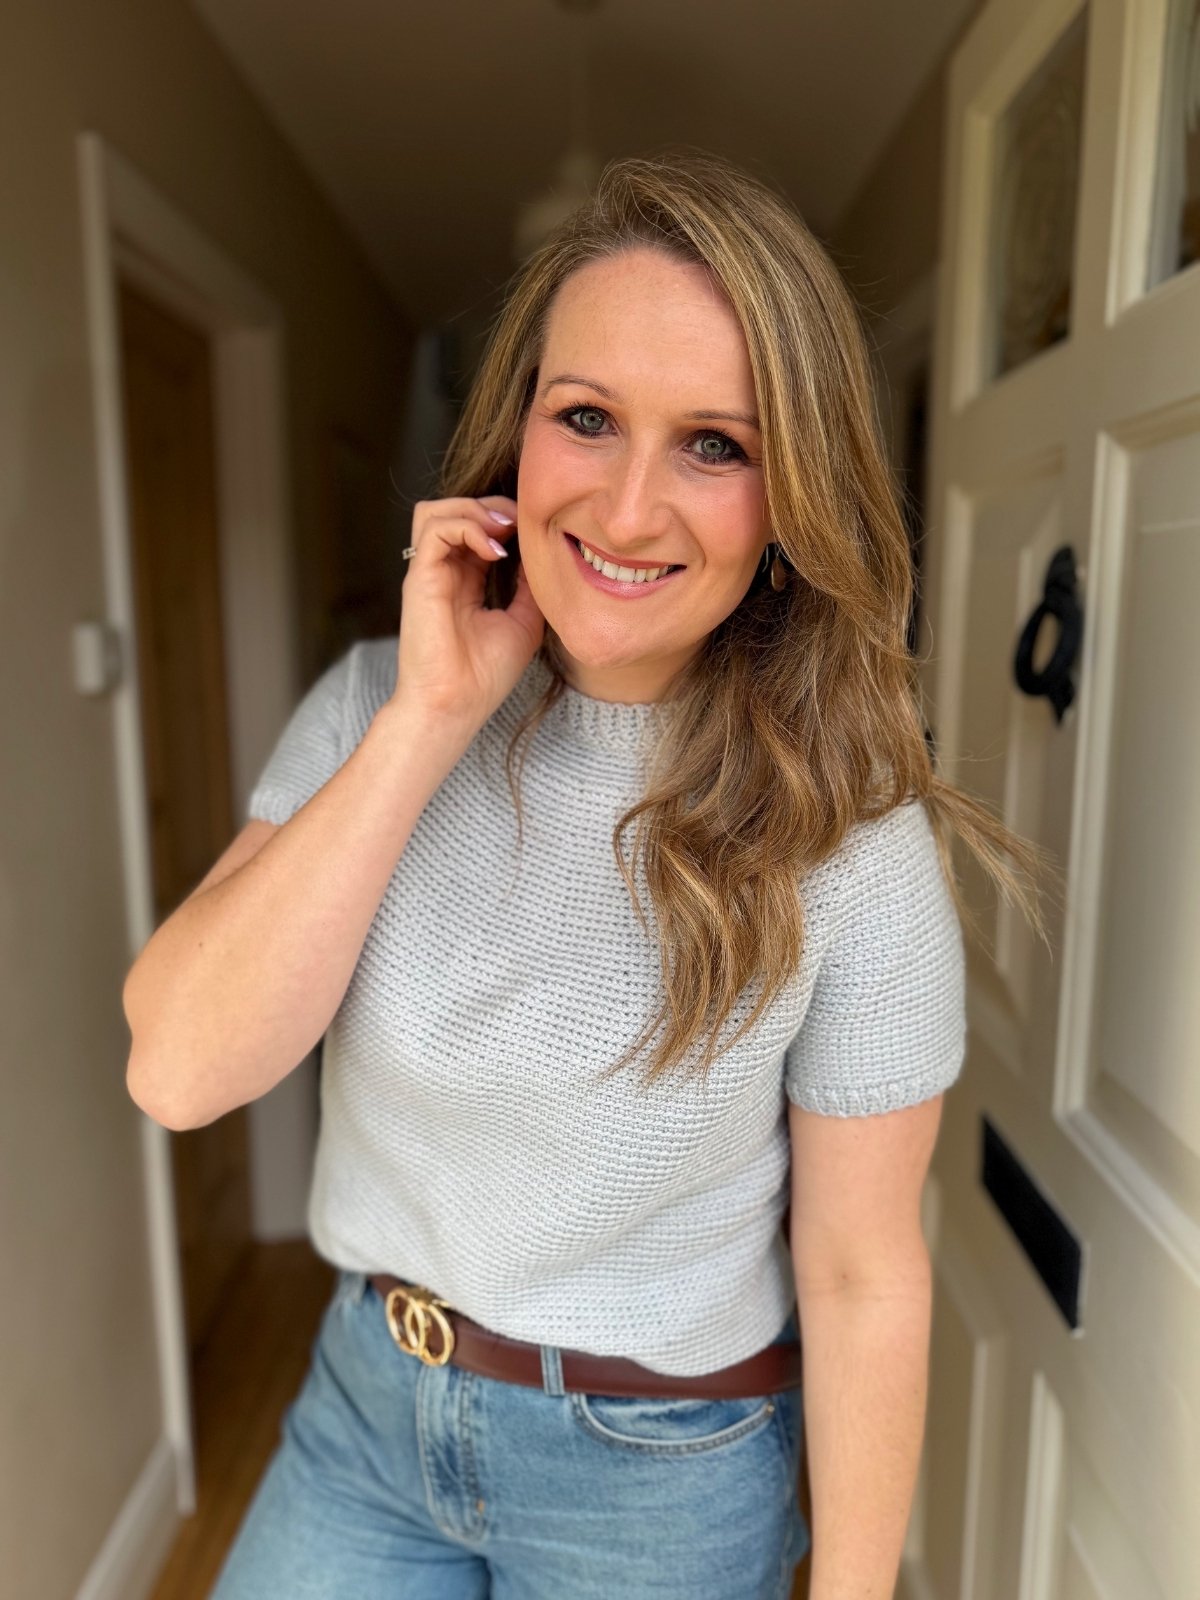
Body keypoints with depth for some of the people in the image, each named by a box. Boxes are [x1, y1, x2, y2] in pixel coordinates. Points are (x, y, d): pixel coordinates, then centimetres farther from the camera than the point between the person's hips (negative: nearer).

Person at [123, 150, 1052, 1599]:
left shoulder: (851, 842, -21)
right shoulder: (371, 704, -12)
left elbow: (862, 1277, -13)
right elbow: (177, 1072, -21)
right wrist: (431, 723, -26)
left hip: (660, 1478, -2)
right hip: (362, 1401, 3)